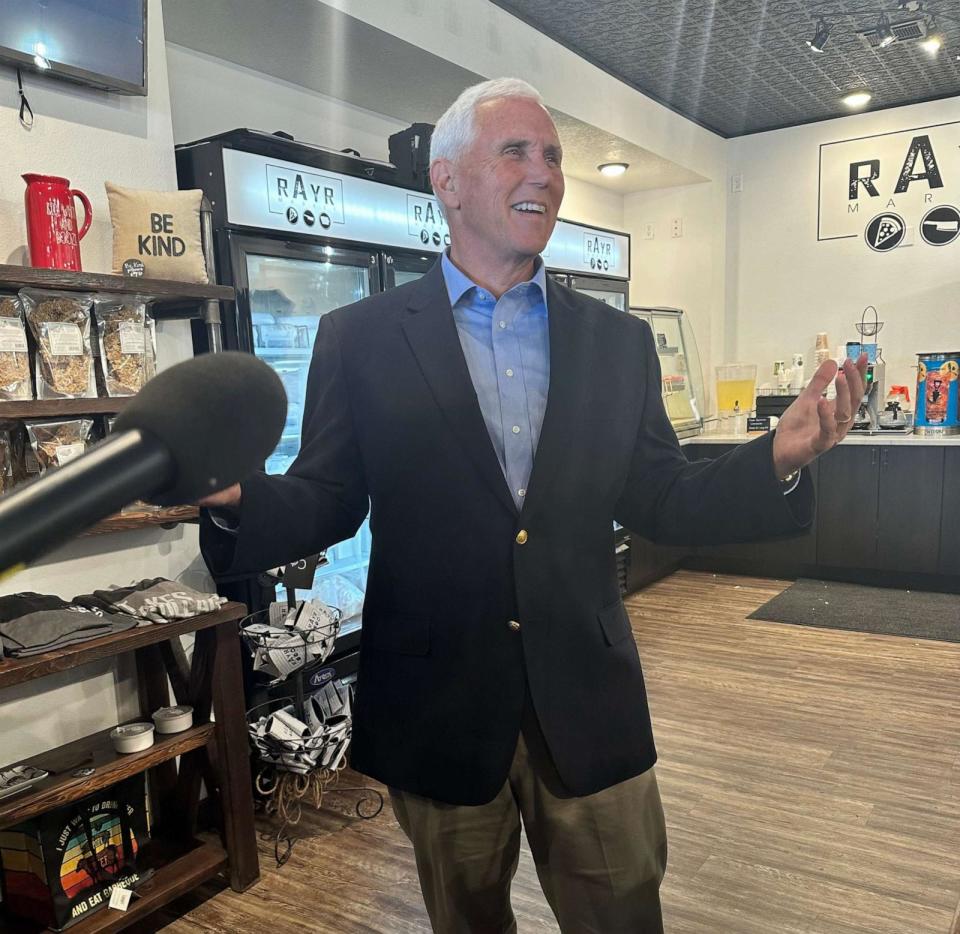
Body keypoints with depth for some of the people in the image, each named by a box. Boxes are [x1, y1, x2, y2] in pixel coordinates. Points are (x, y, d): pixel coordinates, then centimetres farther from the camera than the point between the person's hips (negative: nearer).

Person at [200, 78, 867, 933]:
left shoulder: (618, 341, 3)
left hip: (588, 705, 2)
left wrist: (776, 460, -12)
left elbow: (658, 504, 4)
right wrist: (236, 497, -22)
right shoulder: (361, 339, -3)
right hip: (435, 709, -1)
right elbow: (326, 502, -2)